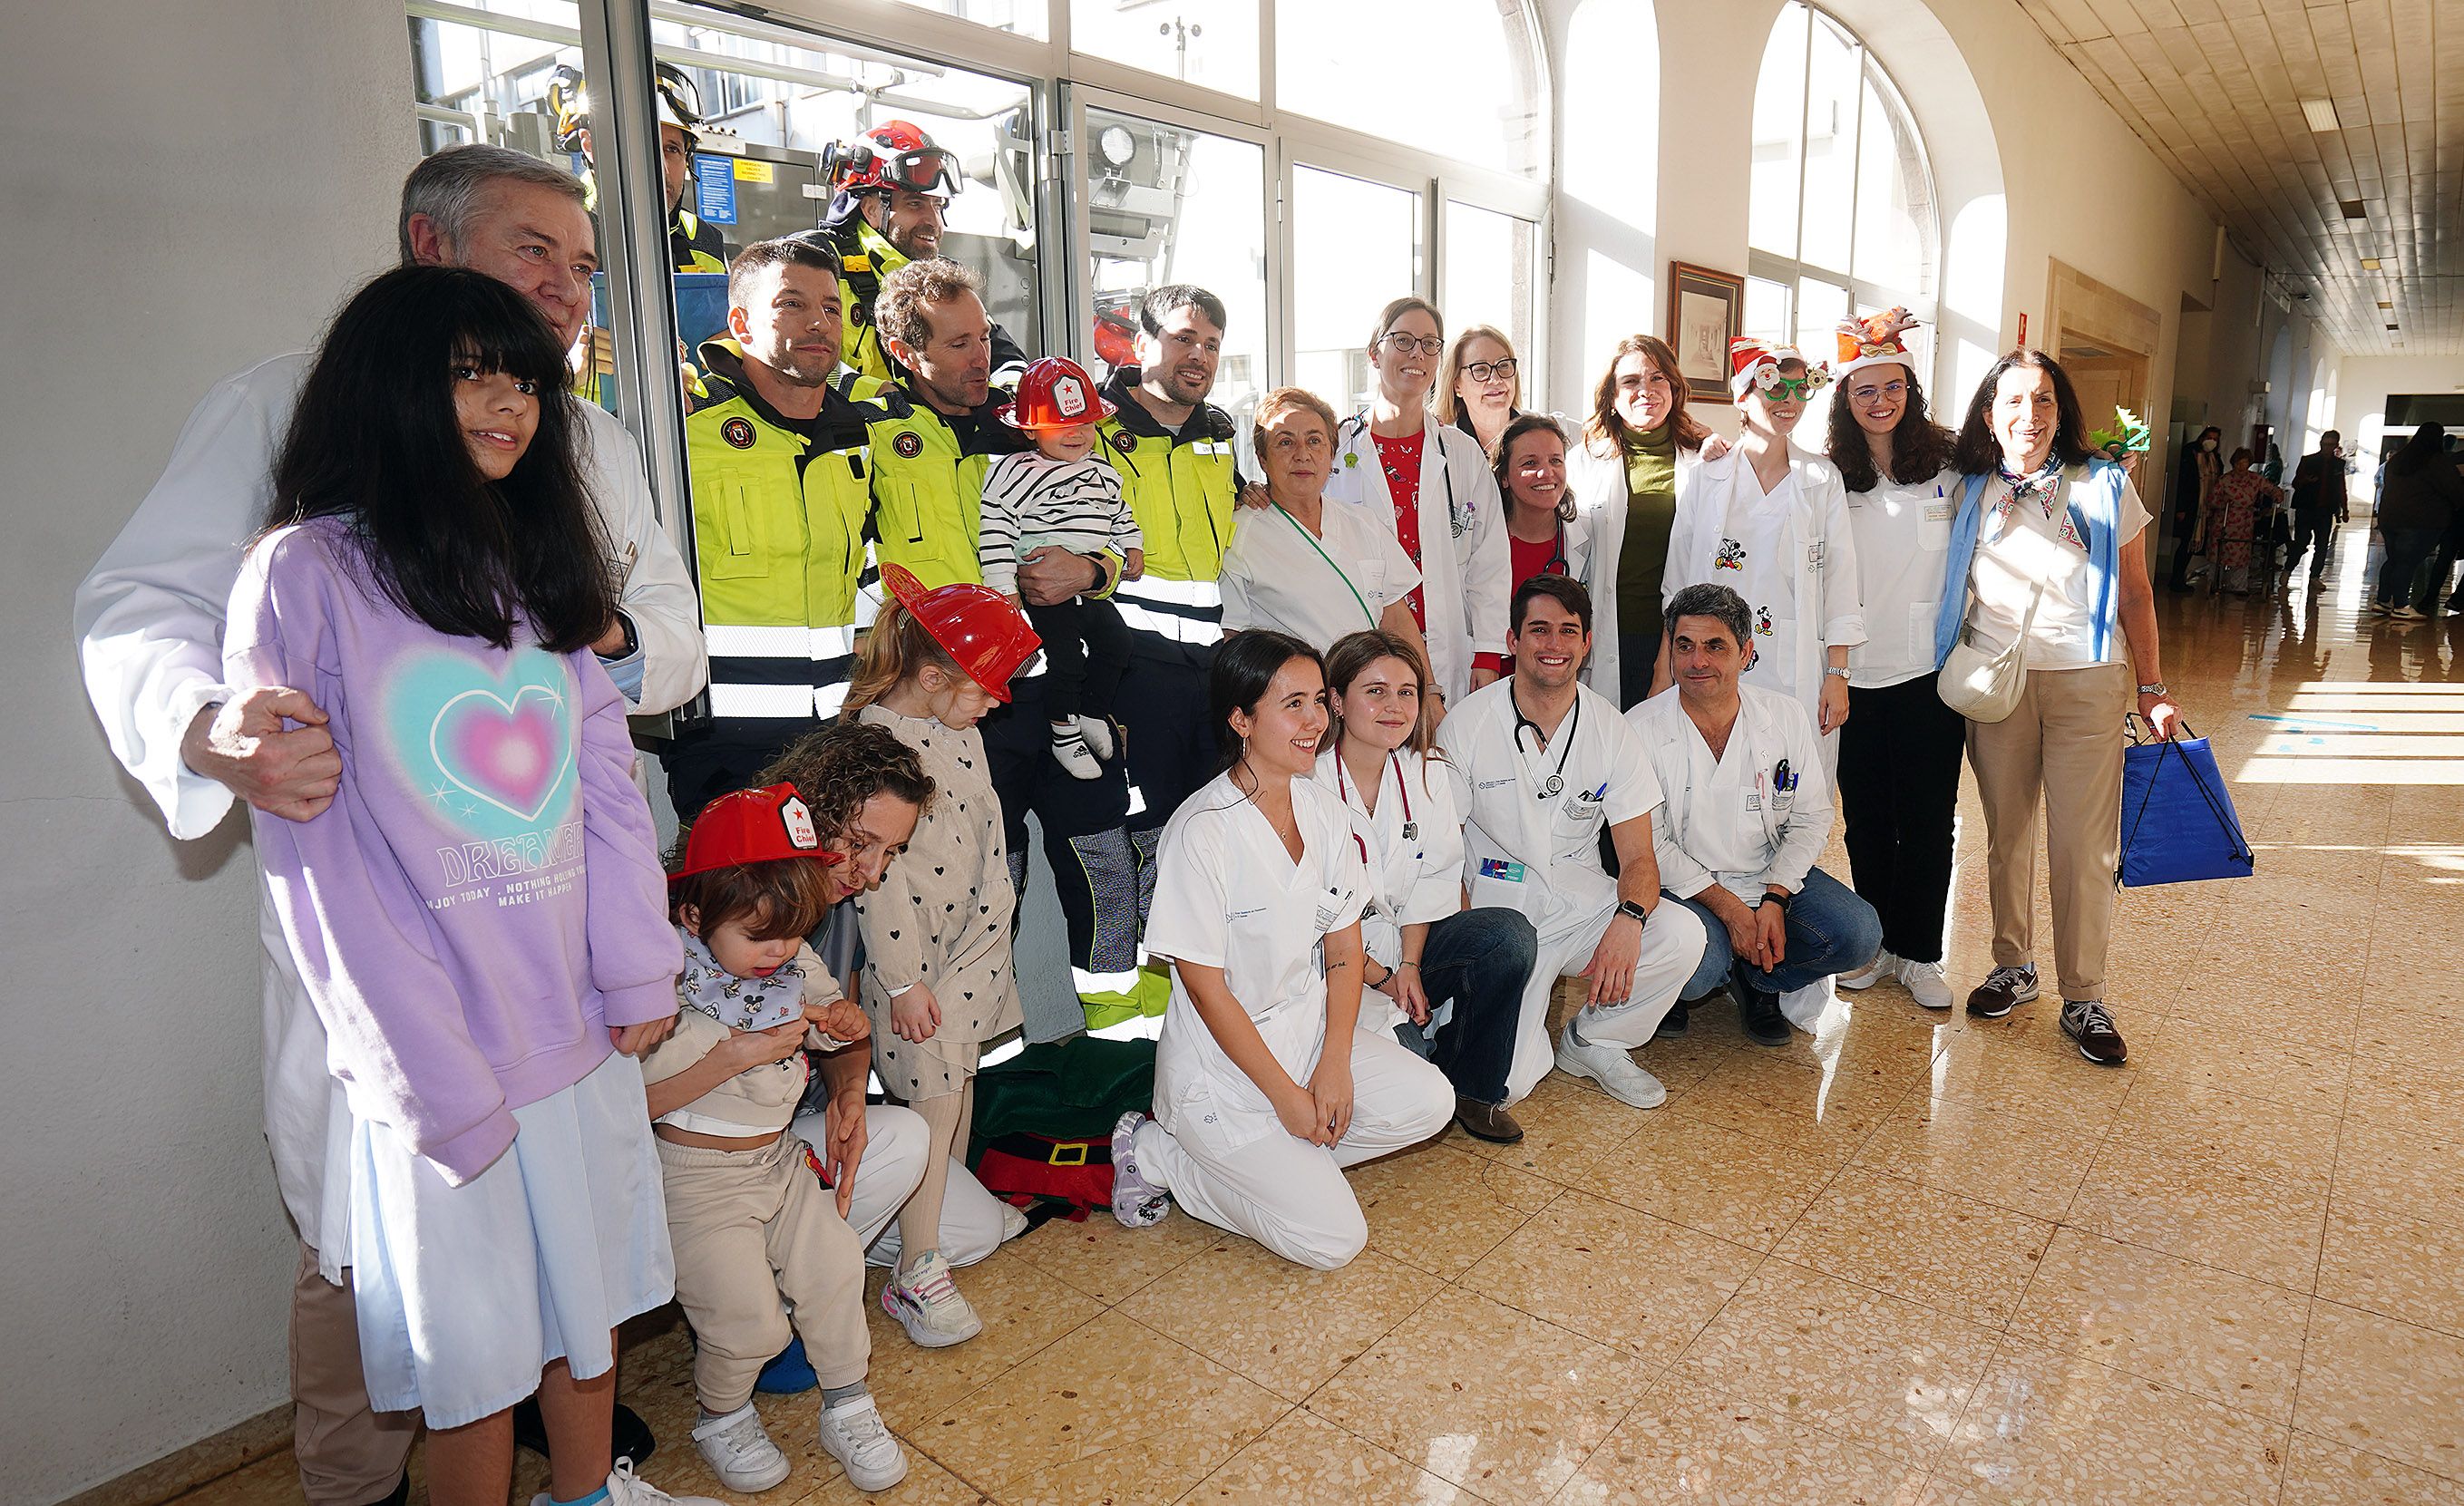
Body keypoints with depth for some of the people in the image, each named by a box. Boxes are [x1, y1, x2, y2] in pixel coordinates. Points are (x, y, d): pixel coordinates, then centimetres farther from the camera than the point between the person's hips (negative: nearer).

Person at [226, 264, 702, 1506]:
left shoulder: (540, 565, 9)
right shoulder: (305, 574, -10)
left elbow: (608, 779, 5)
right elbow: (317, 855, -13)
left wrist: (638, 973, -2)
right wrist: (438, 1083, -14)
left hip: (584, 1031, 5)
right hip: (436, 1057, -5)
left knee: (590, 1282, 20)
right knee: (476, 1340, 10)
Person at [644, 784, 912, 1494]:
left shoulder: (797, 964, -3)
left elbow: (834, 1023, 15)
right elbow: (634, 1102, -24)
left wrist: (848, 1024, -9)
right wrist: (735, 1057, -29)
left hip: (781, 1158, 6)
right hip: (699, 1175, -5)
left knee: (835, 1266, 0)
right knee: (748, 1322, -8)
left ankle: (847, 1407, 22)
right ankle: (722, 1416, 23)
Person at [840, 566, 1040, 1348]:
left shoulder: (961, 728, 6)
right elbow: (876, 872, -21)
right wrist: (904, 981, -18)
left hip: (977, 939, 8)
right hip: (916, 955, -8)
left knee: (962, 1076, 19)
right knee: (933, 1095, -4)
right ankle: (915, 1274, 8)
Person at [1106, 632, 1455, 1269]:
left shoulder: (1322, 806, -1)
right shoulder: (1203, 831, -22)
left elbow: (1344, 945, 3)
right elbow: (1205, 986, -18)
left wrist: (1334, 1064, -8)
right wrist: (1286, 1095, -14)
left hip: (1310, 1028, 7)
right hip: (1222, 1061, -7)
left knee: (1429, 1102, -11)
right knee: (1332, 1240, -10)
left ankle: (1275, 1155, 4)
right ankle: (1156, 1156, 5)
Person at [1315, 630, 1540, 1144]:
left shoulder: (1429, 771, 3)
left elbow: (1434, 880, 3)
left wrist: (1410, 967, -10)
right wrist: (1382, 980, -14)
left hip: (1405, 946, 5)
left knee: (1510, 934, -20)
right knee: (1403, 1049, -31)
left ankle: (1470, 1090, -3)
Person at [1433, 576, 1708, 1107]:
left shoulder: (1610, 728, 0)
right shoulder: (1465, 726, -7)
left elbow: (1638, 856, -2)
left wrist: (1628, 920, -25)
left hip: (1583, 905, 3)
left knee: (1683, 936, -25)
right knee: (1502, 1082, -21)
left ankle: (1591, 1042, 2)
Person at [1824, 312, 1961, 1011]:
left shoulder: (1947, 468, 2)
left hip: (1930, 672, 0)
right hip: (1856, 675, 0)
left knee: (1928, 820, 6)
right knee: (1867, 820, 10)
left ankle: (1919, 953, 19)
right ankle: (1875, 943, 25)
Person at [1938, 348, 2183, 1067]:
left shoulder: (2105, 487, 2)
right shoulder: (1968, 491, 5)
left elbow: (2134, 593, 5)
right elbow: (1952, 591, 13)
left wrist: (2153, 689, 3)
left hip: (2085, 682, -1)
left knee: (2084, 845, -1)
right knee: (2005, 833, 10)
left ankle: (2084, 1000, 8)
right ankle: (2013, 967, 25)